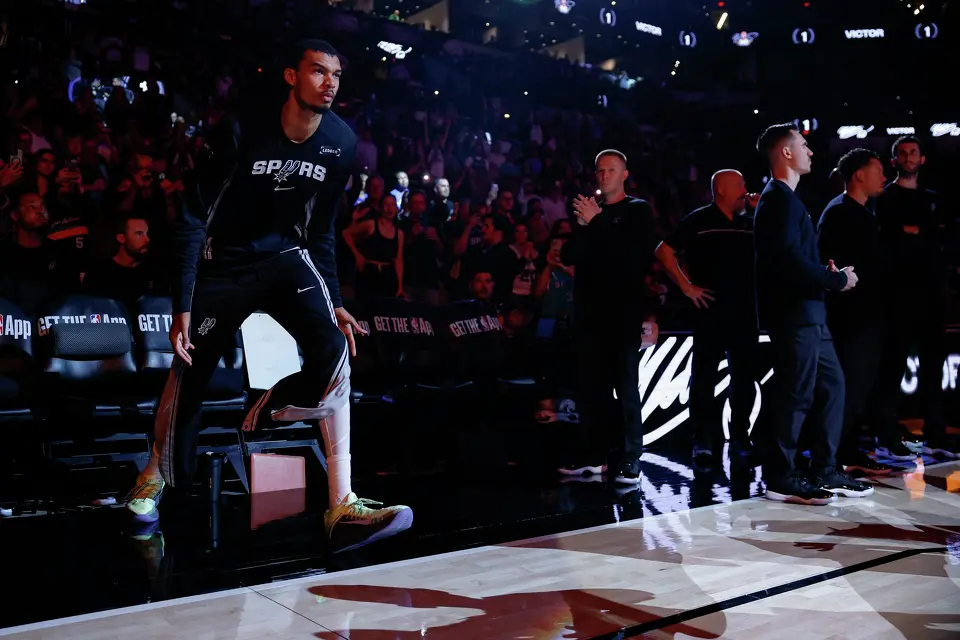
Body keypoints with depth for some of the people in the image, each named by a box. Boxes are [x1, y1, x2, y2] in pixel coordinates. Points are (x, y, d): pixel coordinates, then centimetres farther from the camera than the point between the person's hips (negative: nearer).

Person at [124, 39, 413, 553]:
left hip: (287, 257, 3)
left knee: (333, 349, -24)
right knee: (188, 374, 7)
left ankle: (343, 507, -17)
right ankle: (157, 474, 41)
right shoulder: (243, 131, -20)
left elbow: (319, 231, 6)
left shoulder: (340, 143, -7)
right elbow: (192, 217, -14)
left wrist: (333, 302, 1)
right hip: (224, 263, -2)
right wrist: (182, 307, -17)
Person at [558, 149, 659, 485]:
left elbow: (637, 253, -11)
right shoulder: (589, 210, 19)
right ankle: (591, 454, 12)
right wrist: (582, 225, -7)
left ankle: (629, 460, -3)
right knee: (591, 386, 5)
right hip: (590, 309, 5)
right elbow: (568, 256, 10)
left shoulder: (637, 211, 6)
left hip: (623, 310, -4)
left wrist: (596, 222, -10)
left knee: (625, 387, -5)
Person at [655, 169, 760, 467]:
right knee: (704, 375, -2)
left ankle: (740, 436, 24)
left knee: (745, 375, 11)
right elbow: (664, 251, -3)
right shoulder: (699, 220, -1)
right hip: (711, 310, -5)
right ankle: (703, 441, 3)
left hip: (746, 311, 5)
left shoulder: (750, 223, 12)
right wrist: (686, 286, -8)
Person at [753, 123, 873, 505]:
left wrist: (828, 275, 6)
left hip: (807, 313, 10)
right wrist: (837, 279, -11)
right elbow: (790, 260, -22)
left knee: (830, 384, 13)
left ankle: (825, 471, 19)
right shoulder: (780, 199, -12)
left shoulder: (783, 199, 20)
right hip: (794, 314, -10)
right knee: (795, 393, -5)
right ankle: (781, 478, 5)